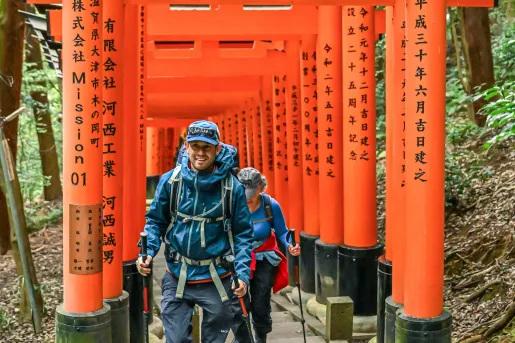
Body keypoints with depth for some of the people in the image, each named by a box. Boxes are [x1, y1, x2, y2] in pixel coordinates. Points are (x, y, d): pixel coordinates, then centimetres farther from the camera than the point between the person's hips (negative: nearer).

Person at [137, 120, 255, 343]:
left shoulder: (232, 186, -9)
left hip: (216, 280, 0)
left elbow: (243, 233, -3)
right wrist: (147, 252, -13)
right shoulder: (170, 180, -6)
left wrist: (242, 272, -13)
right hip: (177, 278, 1)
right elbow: (155, 221, 3)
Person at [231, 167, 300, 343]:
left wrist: (289, 246, -23)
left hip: (264, 261, 1)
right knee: (238, 306, -10)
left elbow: (281, 232, -5)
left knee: (261, 307, 8)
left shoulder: (271, 205, -15)